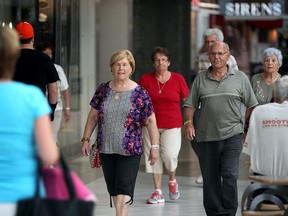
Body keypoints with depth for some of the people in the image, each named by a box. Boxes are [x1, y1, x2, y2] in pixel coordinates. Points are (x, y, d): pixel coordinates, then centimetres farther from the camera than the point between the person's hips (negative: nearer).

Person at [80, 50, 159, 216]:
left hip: (130, 150, -4)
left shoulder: (140, 93, -3)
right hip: (106, 149, 4)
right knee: (113, 189, 10)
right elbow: (93, 116, 12)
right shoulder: (103, 90, 6)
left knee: (124, 190, -9)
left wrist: (154, 146, -7)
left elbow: (151, 121, -3)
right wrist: (86, 139, 7)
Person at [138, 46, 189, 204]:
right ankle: (158, 192, 12)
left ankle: (173, 181, 16)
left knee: (169, 154, -15)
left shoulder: (178, 79, 2)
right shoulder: (145, 79, 2)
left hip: (172, 125, -1)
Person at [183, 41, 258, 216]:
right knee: (210, 179, 7)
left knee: (230, 176, -12)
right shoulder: (200, 79, 10)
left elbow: (252, 105, 8)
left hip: (232, 135, -2)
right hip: (206, 136, 2)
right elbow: (190, 105, 10)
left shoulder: (240, 77, 6)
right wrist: (189, 123, -6)